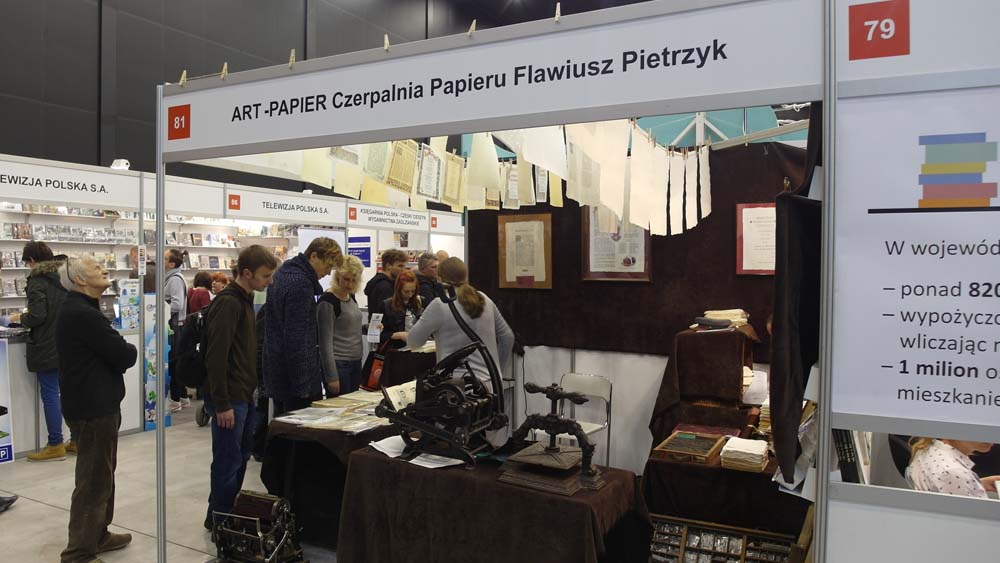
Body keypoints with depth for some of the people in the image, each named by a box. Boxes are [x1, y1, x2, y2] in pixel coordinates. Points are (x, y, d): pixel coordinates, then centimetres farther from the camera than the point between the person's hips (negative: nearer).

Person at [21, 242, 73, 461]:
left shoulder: (37, 281, -12)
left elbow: (37, 316, -18)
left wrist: (22, 318, 1)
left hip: (47, 348, -7)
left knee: (50, 395, 0)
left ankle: (55, 446, 5)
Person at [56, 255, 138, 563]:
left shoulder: (78, 309, 13)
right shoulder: (83, 314, -22)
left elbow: (106, 350, 12)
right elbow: (124, 356, -22)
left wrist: (121, 352, -7)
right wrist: (130, 351, -2)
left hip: (94, 404, 11)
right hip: (94, 408, -11)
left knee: (101, 474, 21)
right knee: (94, 480, -1)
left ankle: (97, 536, 34)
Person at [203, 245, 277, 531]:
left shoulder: (244, 300, 13)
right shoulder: (228, 303, -18)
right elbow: (216, 356, -22)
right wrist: (221, 404, -21)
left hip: (244, 395, 10)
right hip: (230, 399, -10)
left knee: (241, 457, 17)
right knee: (228, 462, 1)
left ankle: (229, 514, 31)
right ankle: (218, 522, 16)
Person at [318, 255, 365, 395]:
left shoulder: (351, 297, 10)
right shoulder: (328, 301, -13)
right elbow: (325, 341, -15)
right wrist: (332, 377, -17)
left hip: (355, 362, 8)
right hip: (338, 364, -8)